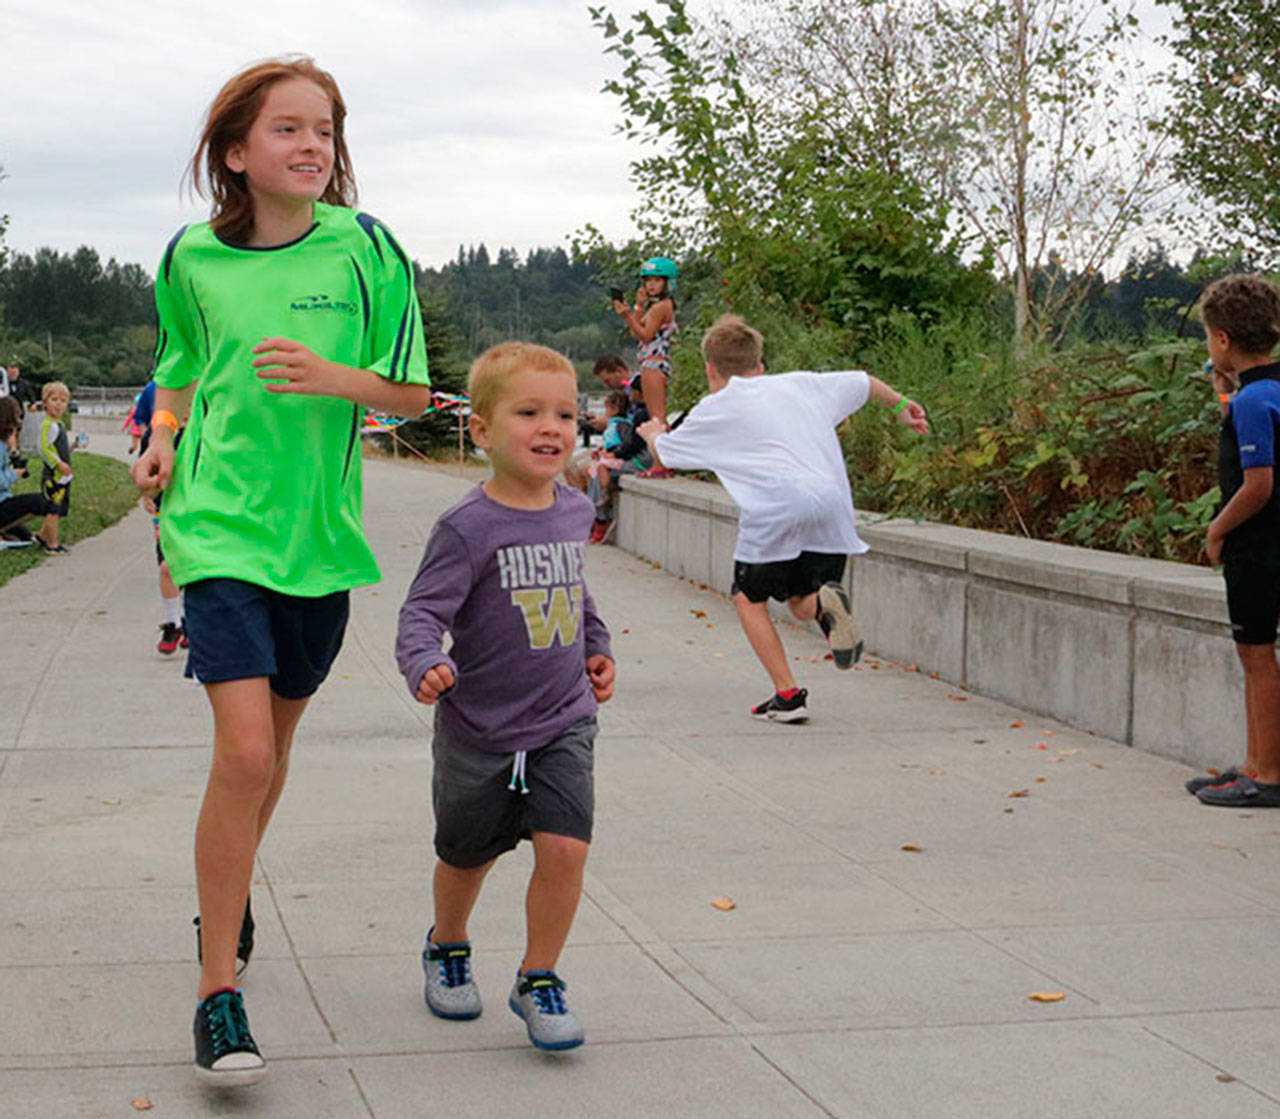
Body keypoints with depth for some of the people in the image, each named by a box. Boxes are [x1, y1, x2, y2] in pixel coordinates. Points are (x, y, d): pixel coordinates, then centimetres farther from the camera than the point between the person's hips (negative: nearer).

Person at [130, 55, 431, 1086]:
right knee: (243, 752, -15)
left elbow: (412, 392, 0)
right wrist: (163, 439, 3)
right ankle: (219, 990, -5)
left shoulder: (364, 249, -3)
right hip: (219, 526, -1)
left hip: (320, 531, 2)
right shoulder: (193, 258, 1)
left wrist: (332, 376, -18)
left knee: (274, 744, 16)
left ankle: (230, 888, 46)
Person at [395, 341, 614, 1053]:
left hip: (564, 722, 3)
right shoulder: (468, 528, -18)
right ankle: (448, 946, 45)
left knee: (564, 847, -12)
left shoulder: (575, 510, 2)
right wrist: (425, 665, -41)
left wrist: (597, 647, 17)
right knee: (467, 856, 15)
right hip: (480, 729, -3)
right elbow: (422, 610, -23)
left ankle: (539, 980, 8)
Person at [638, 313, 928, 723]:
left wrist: (653, 433, 52)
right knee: (801, 603, 20)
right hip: (832, 504, 4)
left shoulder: (715, 409, 14)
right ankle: (825, 602, -17)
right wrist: (901, 405, 50)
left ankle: (788, 694, 4)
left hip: (776, 512, -4)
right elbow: (862, 382, 34)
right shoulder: (801, 384, 23)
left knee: (748, 597, 16)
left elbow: (665, 452, 29)